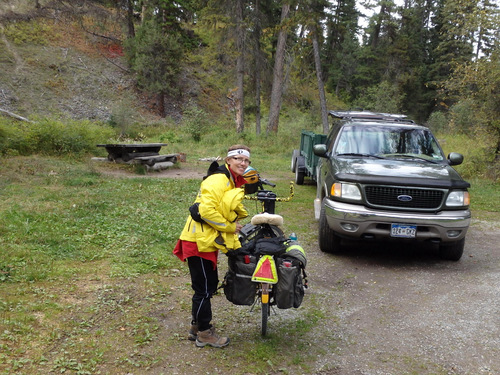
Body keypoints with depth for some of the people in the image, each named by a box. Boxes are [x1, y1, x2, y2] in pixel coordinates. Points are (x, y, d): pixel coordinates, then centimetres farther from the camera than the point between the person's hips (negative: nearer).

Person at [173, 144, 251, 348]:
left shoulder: (236, 184, 16)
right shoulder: (219, 180, -17)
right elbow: (207, 210, -27)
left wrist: (235, 244, 11)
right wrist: (230, 226, -17)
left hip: (209, 242, 10)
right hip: (199, 241, -10)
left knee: (209, 285, 19)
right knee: (204, 289, 1)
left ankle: (197, 327, 35)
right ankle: (204, 333, 17)